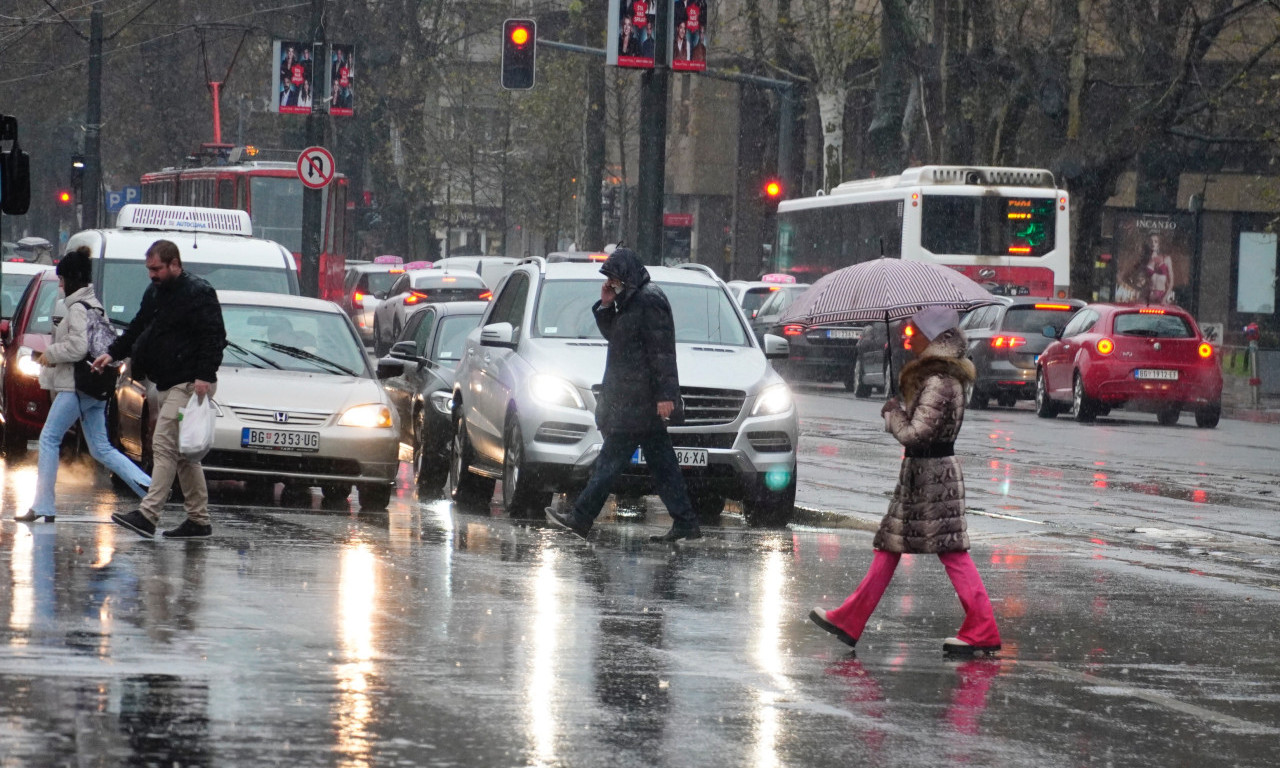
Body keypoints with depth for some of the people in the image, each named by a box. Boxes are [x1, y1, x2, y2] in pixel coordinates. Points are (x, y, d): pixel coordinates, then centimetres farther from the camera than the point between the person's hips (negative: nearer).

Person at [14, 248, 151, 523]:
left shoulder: (78, 309, -13)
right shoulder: (95, 305, 17)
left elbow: (78, 347, -22)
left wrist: (50, 354, -8)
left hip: (76, 386, -10)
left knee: (49, 439, -2)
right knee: (101, 449, 10)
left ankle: (43, 506, -3)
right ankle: (149, 488, -1)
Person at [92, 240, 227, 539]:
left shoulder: (198, 293, -10)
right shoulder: (155, 293, 18)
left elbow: (213, 338, -15)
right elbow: (137, 330, 26)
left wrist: (204, 376, -24)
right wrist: (113, 353, 13)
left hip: (190, 384, -10)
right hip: (169, 385, 10)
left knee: (164, 444, -16)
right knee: (183, 454, 9)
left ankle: (147, 515, -22)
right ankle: (199, 520, 12)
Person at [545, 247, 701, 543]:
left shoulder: (649, 302, -14)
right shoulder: (632, 301, 17)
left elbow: (662, 351, -19)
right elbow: (612, 333, 25)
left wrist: (665, 394, -24)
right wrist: (606, 306, 8)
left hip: (637, 401, -10)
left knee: (611, 460, -7)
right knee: (662, 463, 8)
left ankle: (580, 518, -5)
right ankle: (685, 523, 7)